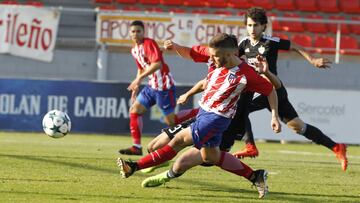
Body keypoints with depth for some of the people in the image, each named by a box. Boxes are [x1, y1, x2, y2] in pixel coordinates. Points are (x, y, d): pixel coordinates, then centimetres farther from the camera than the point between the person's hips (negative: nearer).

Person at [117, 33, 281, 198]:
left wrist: (274, 117, -13)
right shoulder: (213, 57, -7)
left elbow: (270, 90, -10)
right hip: (203, 111, 8)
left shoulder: (246, 75, -21)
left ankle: (134, 167, -12)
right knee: (210, 157, 16)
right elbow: (190, 53, 5)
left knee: (179, 140, -13)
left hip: (217, 117, -8)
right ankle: (255, 177, 24)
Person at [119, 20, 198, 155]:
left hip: (164, 86, -9)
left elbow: (157, 64, -29)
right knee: (135, 110, 3)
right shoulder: (134, 50, 12)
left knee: (170, 121, -5)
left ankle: (198, 113, 10)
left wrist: (140, 78, -33)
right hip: (152, 86, 9)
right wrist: (136, 87, 18)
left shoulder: (149, 43, -16)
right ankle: (136, 147, 4)